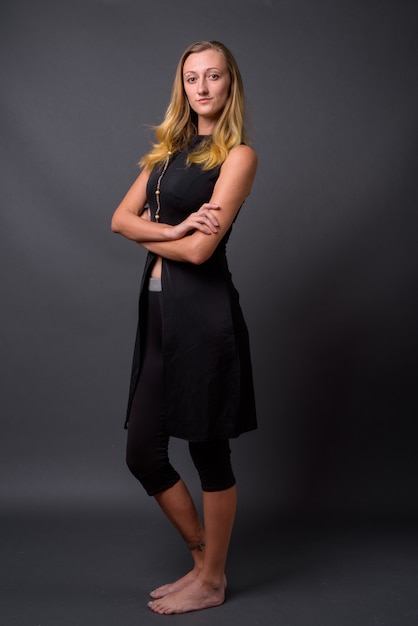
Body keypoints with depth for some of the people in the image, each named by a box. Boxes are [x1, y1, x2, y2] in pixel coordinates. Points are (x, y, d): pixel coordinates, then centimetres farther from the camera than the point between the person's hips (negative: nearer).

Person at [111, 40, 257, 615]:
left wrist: (147, 234, 2)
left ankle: (212, 582, 25)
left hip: (204, 312, -7)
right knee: (142, 453, 10)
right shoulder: (169, 150, 17)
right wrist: (170, 229, -13)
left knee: (209, 452, 5)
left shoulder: (238, 155, -5)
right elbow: (120, 219, 6)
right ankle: (203, 558, 31)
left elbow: (199, 248, -16)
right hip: (159, 308, 8)